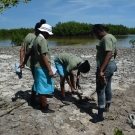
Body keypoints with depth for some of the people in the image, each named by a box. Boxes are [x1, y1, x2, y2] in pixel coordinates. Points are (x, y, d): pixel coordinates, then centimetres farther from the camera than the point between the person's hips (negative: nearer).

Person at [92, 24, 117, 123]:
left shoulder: (106, 38, -18)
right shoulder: (111, 37, 13)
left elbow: (109, 54, -28)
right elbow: (115, 52, 22)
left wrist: (101, 70, -32)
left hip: (105, 66, -10)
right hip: (112, 65, 10)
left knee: (100, 90, -5)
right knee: (108, 88, 20)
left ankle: (100, 115, 1)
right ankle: (107, 107, 34)